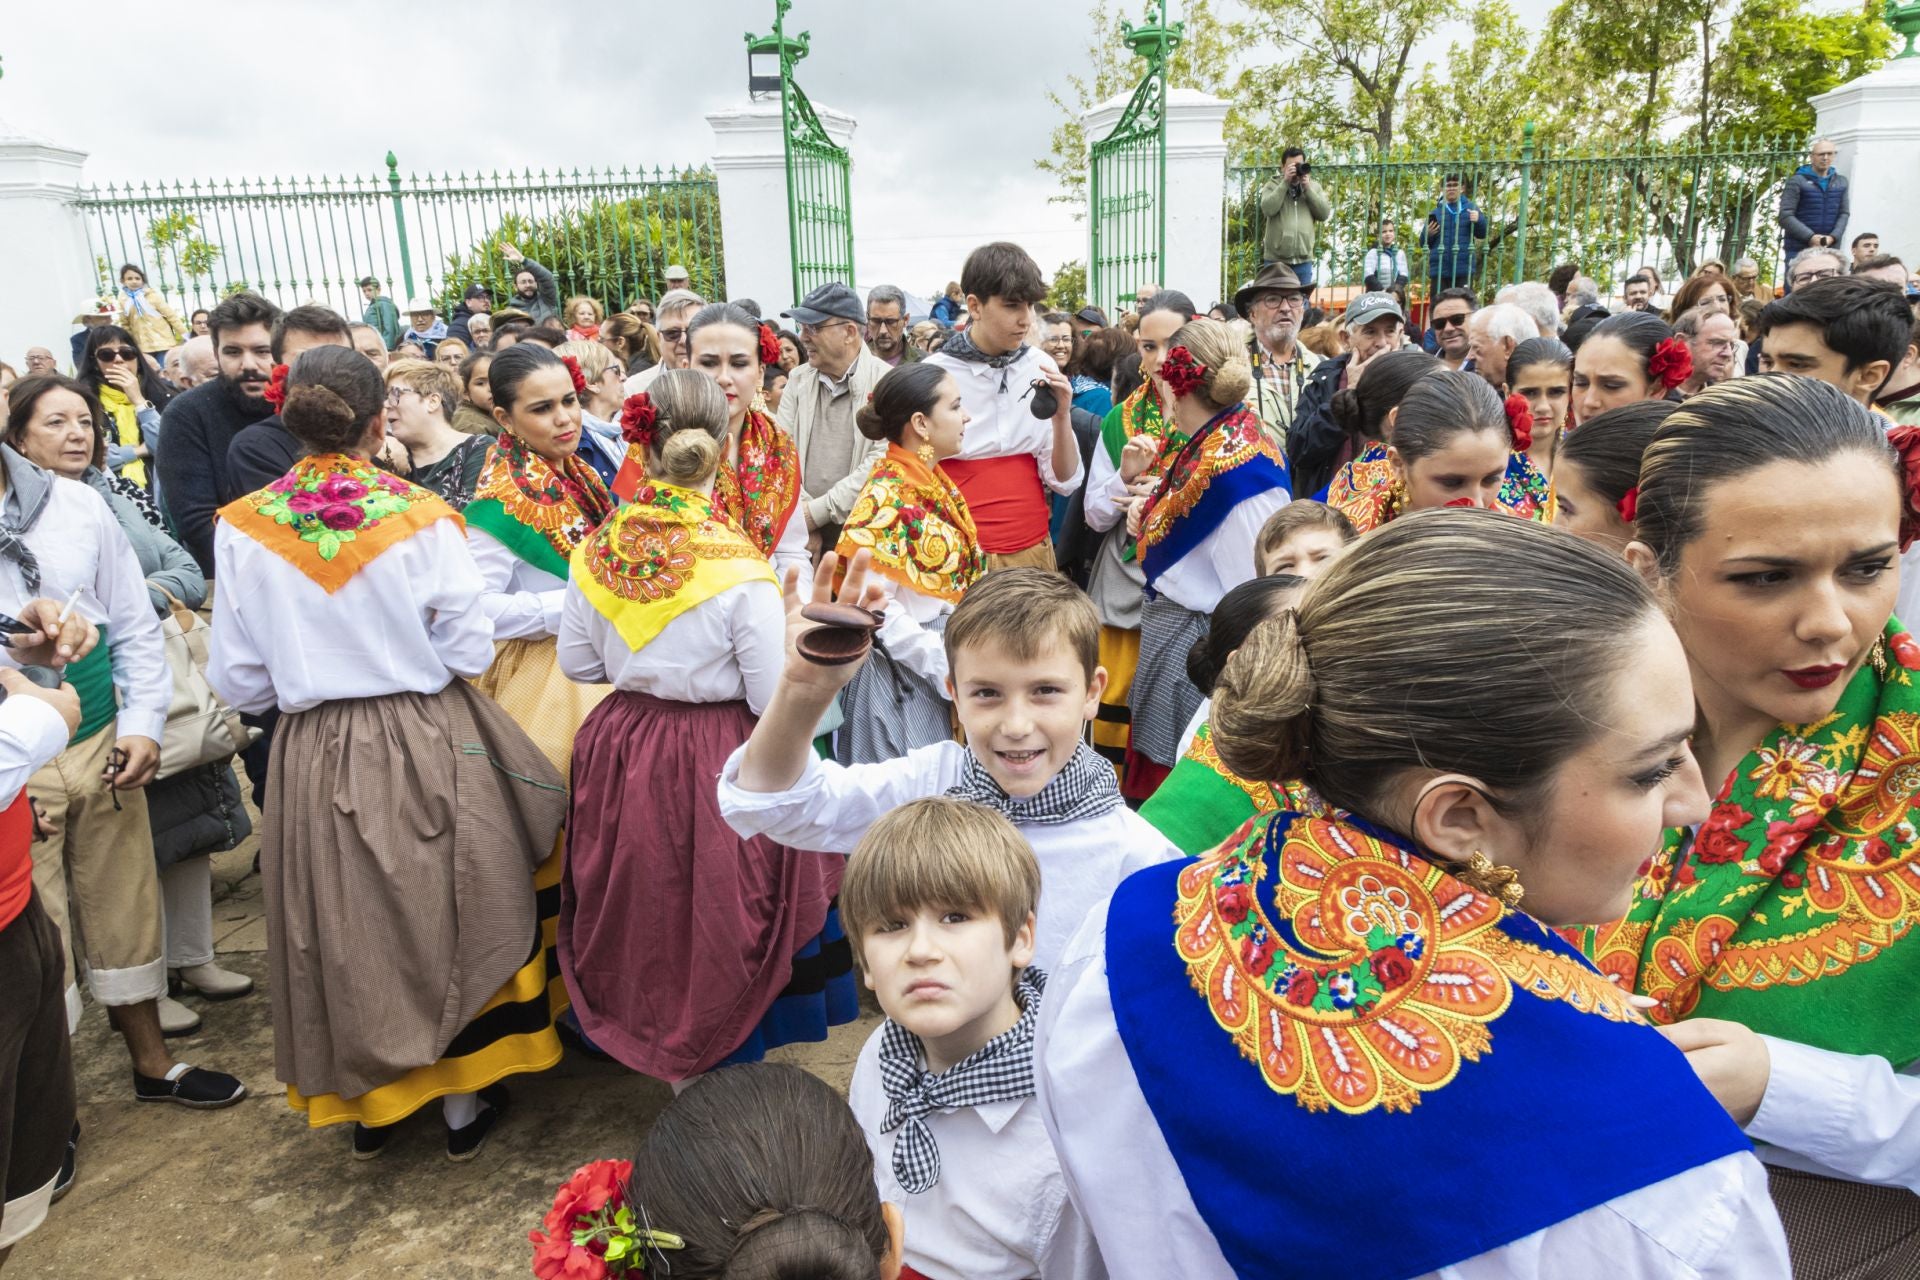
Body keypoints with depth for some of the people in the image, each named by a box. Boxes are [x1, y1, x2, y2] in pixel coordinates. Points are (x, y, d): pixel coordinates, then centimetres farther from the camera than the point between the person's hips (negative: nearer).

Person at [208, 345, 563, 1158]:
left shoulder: (244, 529, -7)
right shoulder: (421, 518, -13)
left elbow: (238, 680, -3)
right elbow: (469, 650, -9)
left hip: (315, 756, 2)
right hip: (429, 748, -1)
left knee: (344, 927, 18)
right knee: (447, 913, 15)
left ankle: (368, 1104, 34)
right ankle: (465, 1103, 28)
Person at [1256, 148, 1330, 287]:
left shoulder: (1314, 185, 11)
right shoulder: (1273, 185, 3)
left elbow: (1325, 213, -1)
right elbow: (1268, 209, -15)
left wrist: (1307, 188, -8)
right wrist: (1285, 182, -15)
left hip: (1303, 260, 3)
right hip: (1275, 259, -2)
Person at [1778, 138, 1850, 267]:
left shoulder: (1841, 182, 16)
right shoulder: (1797, 181, 0)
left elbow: (1844, 213, 11)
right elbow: (1785, 216, -8)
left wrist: (1833, 237, -9)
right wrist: (1810, 237, -17)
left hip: (1830, 249, 4)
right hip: (1799, 249, -4)